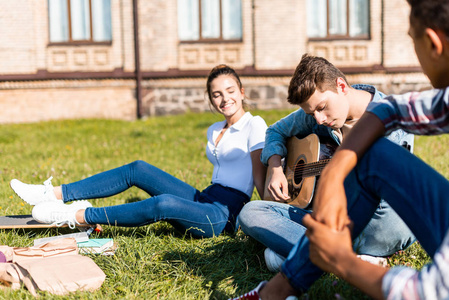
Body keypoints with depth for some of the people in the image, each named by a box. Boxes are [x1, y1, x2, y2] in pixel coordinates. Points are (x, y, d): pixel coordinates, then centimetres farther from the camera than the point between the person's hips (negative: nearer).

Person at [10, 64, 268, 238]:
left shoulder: (254, 125, -4)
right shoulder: (214, 131, 19)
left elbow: (260, 175, -9)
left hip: (226, 213, -7)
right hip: (204, 200, 8)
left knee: (163, 203, -35)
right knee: (138, 170, -4)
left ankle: (79, 215, -26)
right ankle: (55, 194, -7)